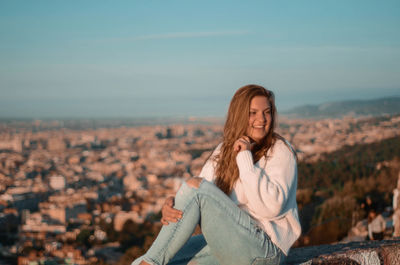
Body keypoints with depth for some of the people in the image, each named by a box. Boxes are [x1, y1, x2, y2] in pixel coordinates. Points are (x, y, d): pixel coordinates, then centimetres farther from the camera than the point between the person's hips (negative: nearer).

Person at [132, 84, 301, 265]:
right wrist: (170, 206, -19)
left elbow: (271, 207, -21)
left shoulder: (281, 151, -5)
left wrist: (245, 160, -19)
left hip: (264, 248, -6)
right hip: (228, 242, 7)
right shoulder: (224, 150, 14)